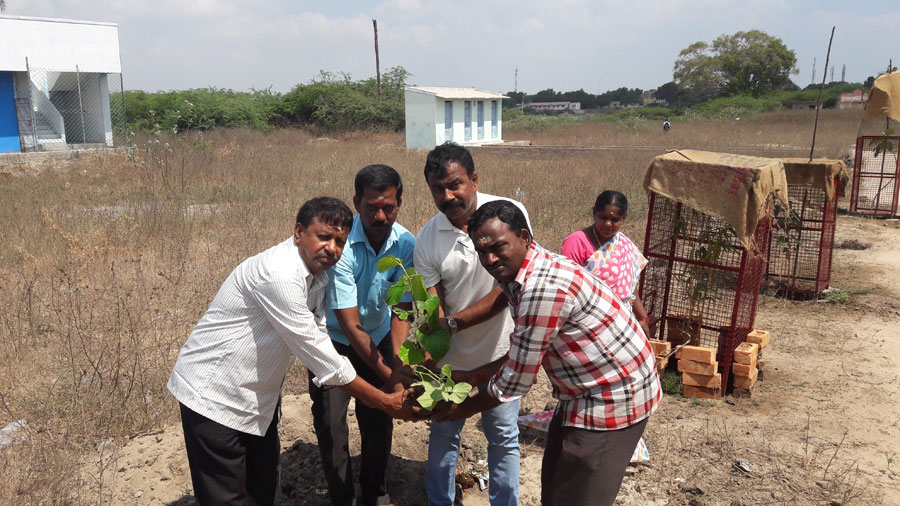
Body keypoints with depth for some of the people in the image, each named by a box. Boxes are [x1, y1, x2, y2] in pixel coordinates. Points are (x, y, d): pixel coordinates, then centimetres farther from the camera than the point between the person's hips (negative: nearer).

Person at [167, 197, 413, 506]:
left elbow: (317, 340, 4)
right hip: (215, 395, -9)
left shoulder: (317, 275, 1)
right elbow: (315, 350, -28)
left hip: (258, 393, 9)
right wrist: (385, 402, -22)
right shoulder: (279, 274, -28)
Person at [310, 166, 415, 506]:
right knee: (330, 421, -2)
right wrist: (389, 376, -32)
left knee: (379, 419, 6)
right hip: (335, 340, -3)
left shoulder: (406, 244, -18)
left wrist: (398, 362, -28)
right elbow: (351, 326, -29)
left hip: (378, 337, 3)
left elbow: (402, 311, -13)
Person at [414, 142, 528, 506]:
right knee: (443, 432, 17)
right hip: (453, 358, 2)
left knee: (503, 436, 13)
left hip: (501, 352, -2)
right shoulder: (426, 240, -10)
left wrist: (454, 322, -27)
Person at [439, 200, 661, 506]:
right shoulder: (517, 273, 1)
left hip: (613, 398, -10)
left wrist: (465, 409, -7)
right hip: (586, 391, 10)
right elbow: (524, 354, 14)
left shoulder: (542, 289, -30)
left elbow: (516, 381, -22)